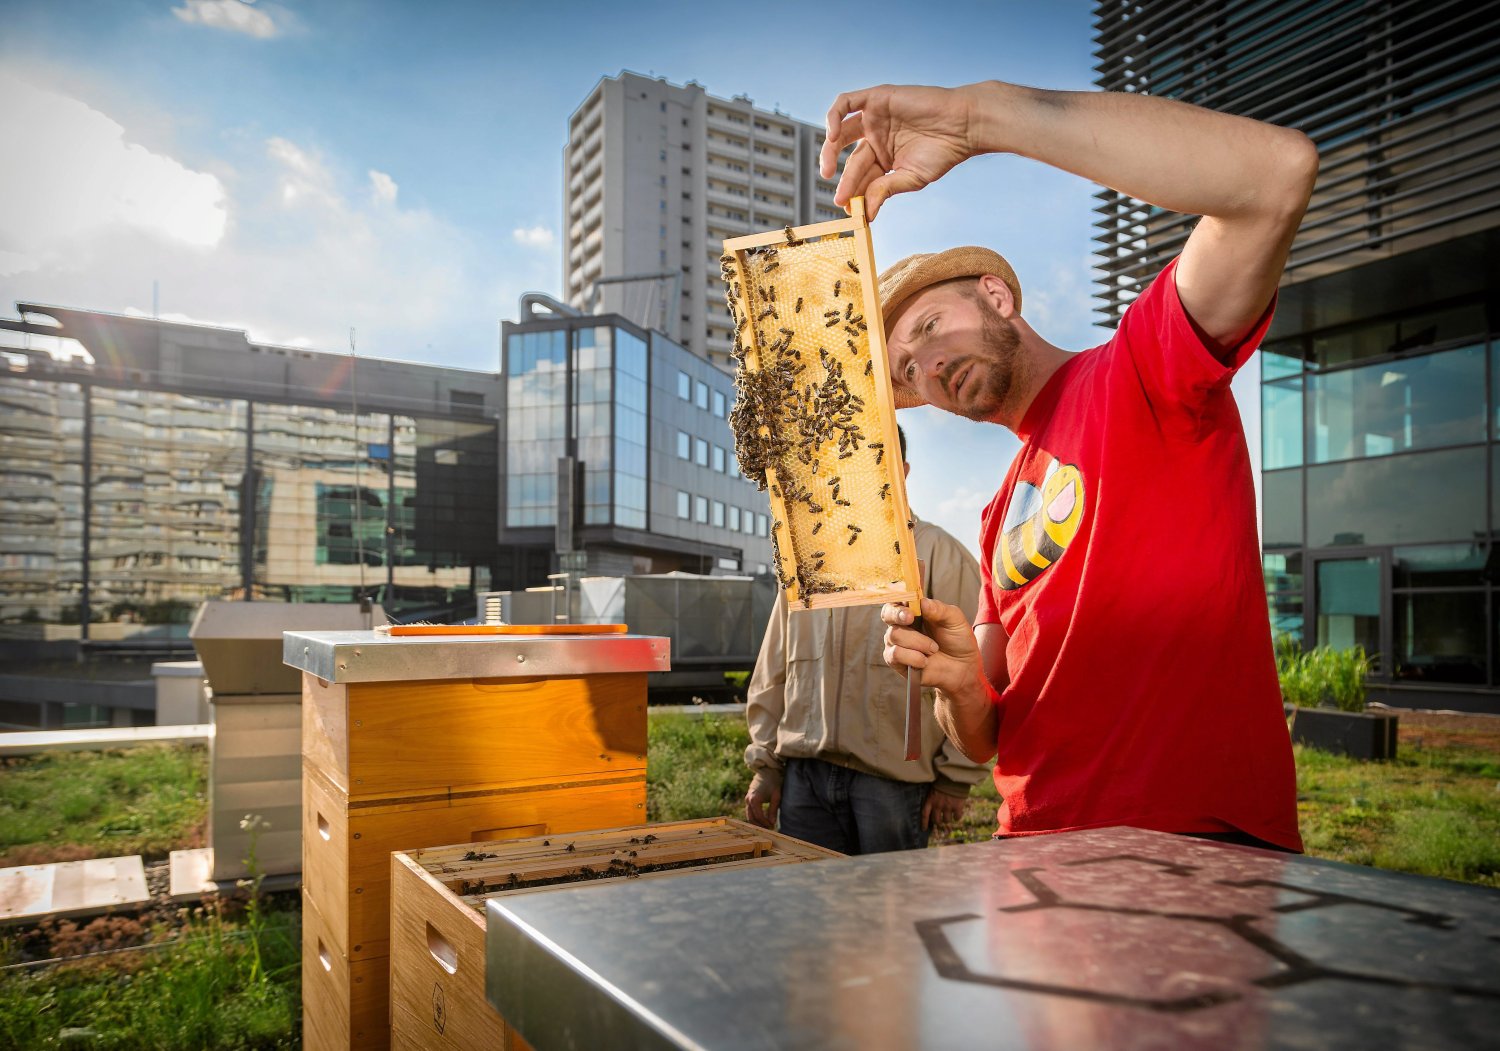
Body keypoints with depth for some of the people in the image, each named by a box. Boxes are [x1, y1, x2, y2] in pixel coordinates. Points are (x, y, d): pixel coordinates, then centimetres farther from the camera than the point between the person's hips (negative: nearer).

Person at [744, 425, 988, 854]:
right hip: (804, 775, 5)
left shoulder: (940, 556, -1)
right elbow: (773, 673, 17)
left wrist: (956, 778, -6)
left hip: (894, 780, -4)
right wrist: (766, 764, 13)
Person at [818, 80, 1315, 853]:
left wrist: (976, 113, -20)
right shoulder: (1000, 519, 17)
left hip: (1197, 846, -7)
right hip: (1039, 844, 7)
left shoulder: (1135, 377, -2)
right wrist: (961, 683, -6)